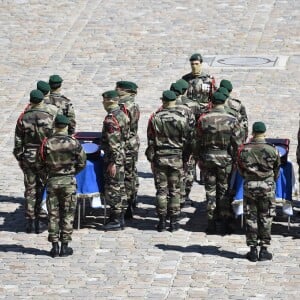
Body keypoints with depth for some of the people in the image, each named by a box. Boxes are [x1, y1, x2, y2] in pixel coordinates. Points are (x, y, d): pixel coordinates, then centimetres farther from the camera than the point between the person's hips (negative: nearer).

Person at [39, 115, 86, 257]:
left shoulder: (47, 143, -6)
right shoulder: (74, 143, -9)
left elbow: (42, 162, 1)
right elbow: (82, 163, -2)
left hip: (52, 180, 1)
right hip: (69, 181, -1)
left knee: (53, 215, 8)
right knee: (67, 215, 6)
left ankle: (54, 246, 8)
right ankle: (64, 246, 7)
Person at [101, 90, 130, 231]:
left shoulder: (111, 119, -20)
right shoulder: (122, 115, 10)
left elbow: (113, 143, -23)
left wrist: (112, 162, -21)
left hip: (113, 157, -10)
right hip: (122, 155, 10)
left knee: (112, 188, -4)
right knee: (120, 187, 15)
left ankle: (116, 220, -1)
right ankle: (120, 217, 22)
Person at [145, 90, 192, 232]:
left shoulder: (155, 118, -6)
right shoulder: (181, 118, -6)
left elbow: (151, 140, -2)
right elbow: (187, 140, -1)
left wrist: (151, 159, 6)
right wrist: (185, 159, 10)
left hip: (159, 157, 0)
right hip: (176, 158, 0)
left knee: (161, 190, 5)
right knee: (175, 190, 6)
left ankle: (162, 221, 5)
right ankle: (174, 221, 7)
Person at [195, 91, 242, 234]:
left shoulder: (203, 119, -6)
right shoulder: (231, 120, -9)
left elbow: (198, 142, 1)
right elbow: (237, 143, -6)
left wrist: (198, 159, 11)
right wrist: (236, 160, 5)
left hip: (207, 158, 1)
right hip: (225, 158, -1)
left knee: (210, 191, 8)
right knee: (224, 190, 8)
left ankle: (211, 223, 9)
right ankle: (224, 223, 9)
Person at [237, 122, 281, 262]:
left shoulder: (244, 150, -5)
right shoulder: (272, 150, -7)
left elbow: (241, 170, 6)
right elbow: (276, 171, 5)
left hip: (249, 186, 1)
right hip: (267, 187, -1)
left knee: (251, 219, 7)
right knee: (265, 219, 7)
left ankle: (253, 250, 8)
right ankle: (264, 249, 7)